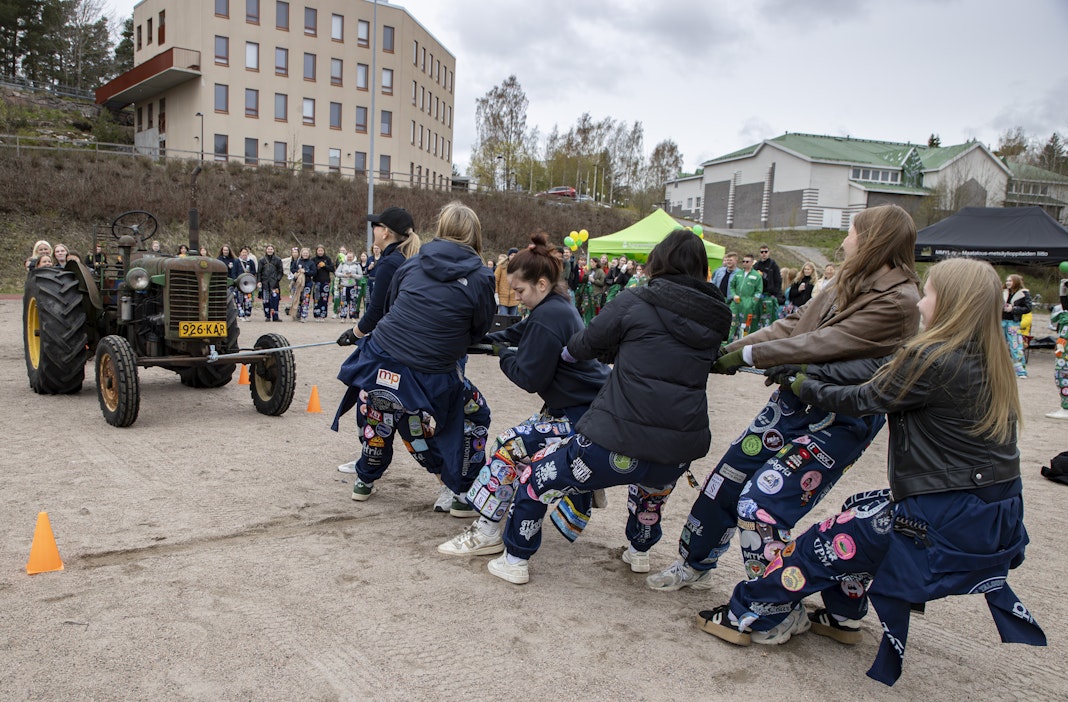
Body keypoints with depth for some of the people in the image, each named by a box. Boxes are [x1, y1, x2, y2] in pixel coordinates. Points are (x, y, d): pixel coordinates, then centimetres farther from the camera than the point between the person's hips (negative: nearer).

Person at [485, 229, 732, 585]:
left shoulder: (635, 302, -4)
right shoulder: (716, 321, 9)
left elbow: (588, 342, 7)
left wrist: (564, 352, 29)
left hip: (619, 442, -5)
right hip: (680, 453, 6)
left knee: (537, 478, 17)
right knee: (652, 483, 42)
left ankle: (515, 561, 26)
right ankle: (640, 551, 55)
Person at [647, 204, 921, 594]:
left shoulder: (898, 301, -16)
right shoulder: (852, 284, 10)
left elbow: (825, 343, -22)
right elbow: (795, 325, 9)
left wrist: (749, 355, -16)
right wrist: (730, 350, 1)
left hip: (838, 422, -8)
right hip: (794, 400, 8)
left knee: (760, 505, -15)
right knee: (725, 481, 11)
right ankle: (694, 566, 32)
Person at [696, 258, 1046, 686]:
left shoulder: (935, 361, -22)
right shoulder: (987, 358, 6)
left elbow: (864, 400, -10)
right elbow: (881, 371, 5)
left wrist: (802, 386, 6)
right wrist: (805, 370, 4)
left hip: (945, 518, -9)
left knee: (831, 542, 3)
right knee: (860, 510, 26)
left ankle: (749, 616, 15)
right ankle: (842, 618, 38)